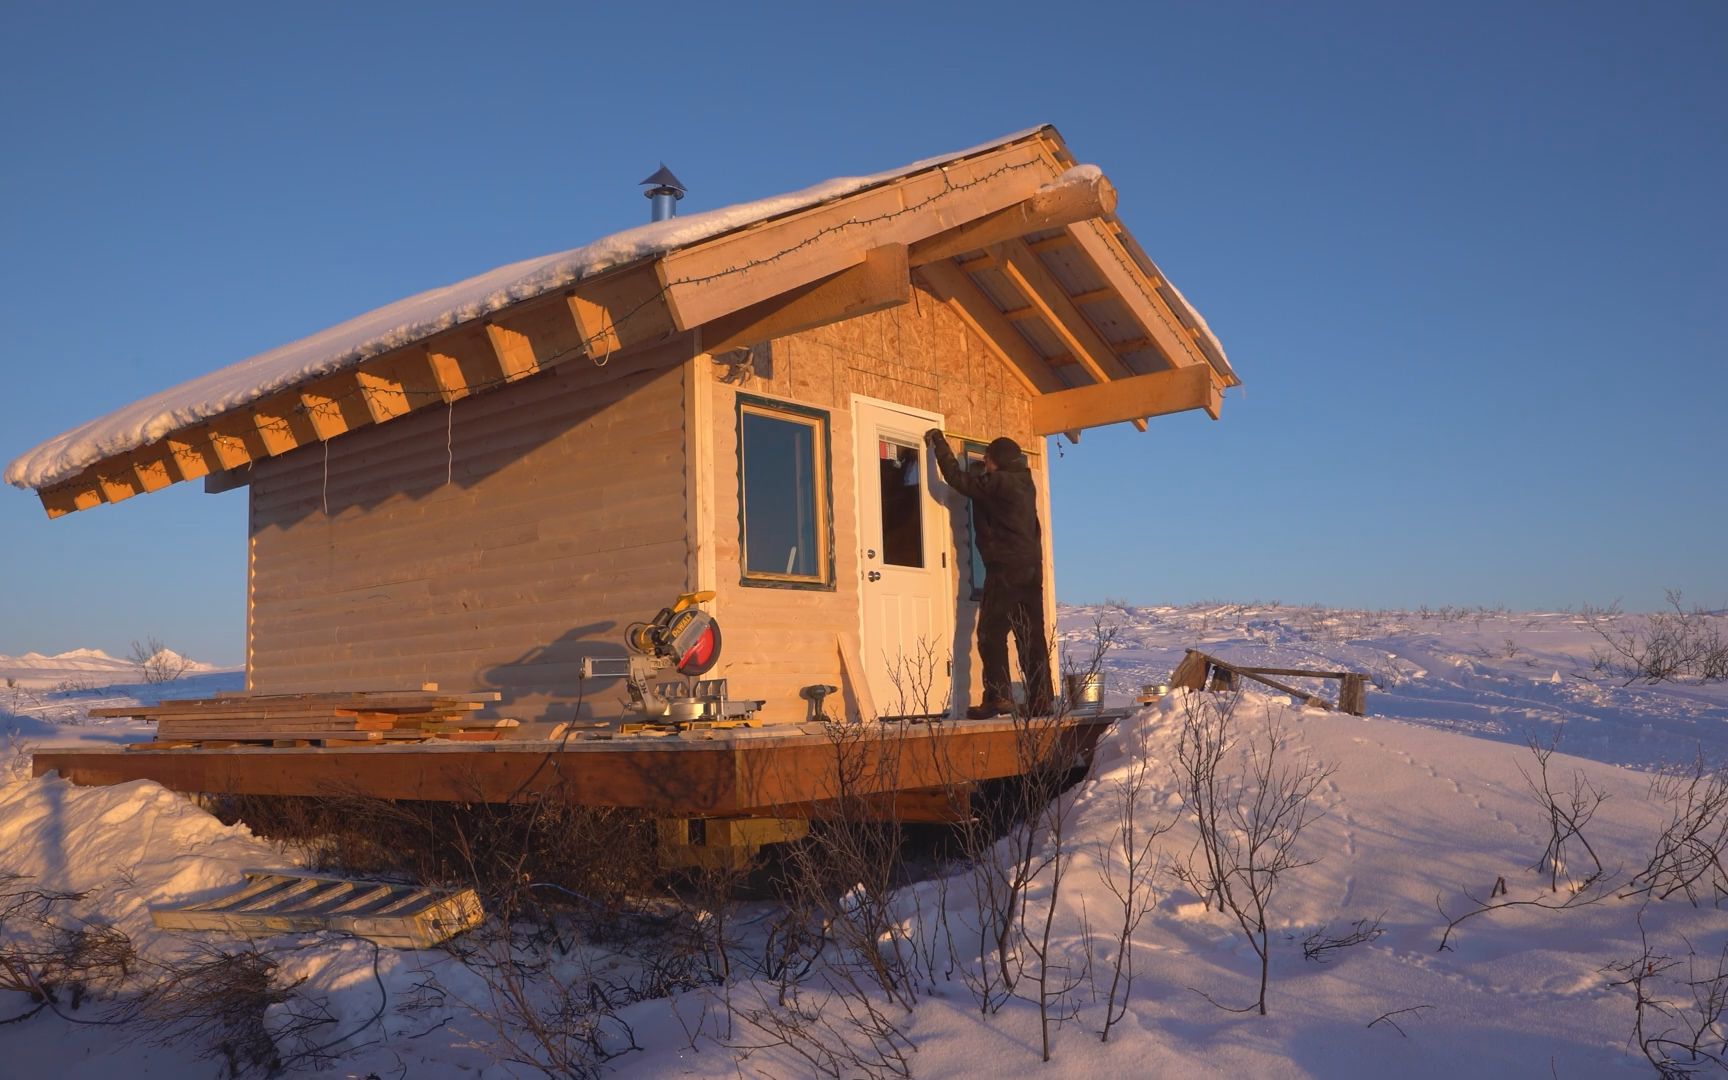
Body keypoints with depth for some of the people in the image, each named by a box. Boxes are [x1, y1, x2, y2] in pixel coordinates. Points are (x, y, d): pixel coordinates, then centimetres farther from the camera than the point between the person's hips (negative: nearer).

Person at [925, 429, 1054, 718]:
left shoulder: (997, 482, -9)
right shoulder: (1024, 483, 17)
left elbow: (957, 478, -3)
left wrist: (939, 442, 9)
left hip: (1005, 569, -8)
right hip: (1031, 567, 8)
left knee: (992, 634, -7)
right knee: (1031, 637, 7)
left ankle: (998, 696, -14)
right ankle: (1040, 701, 5)